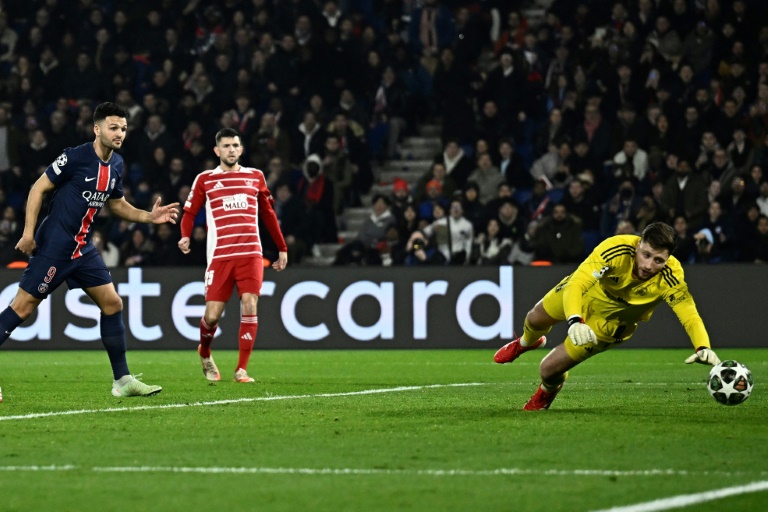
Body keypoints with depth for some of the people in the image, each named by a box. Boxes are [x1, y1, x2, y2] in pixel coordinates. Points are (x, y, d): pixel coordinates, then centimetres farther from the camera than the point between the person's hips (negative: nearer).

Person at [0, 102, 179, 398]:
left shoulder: (116, 165, 8)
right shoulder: (75, 157, -14)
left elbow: (117, 205, 22)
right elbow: (38, 189, -9)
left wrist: (149, 217, 7)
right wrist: (29, 232, -14)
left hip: (82, 248, 8)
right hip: (53, 246, -8)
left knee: (112, 304, 4)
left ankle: (123, 380, 9)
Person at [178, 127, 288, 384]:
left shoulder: (255, 177, 14)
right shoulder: (205, 179, 8)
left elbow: (268, 214, 22)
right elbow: (189, 212, 6)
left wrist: (282, 248, 22)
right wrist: (185, 237, -14)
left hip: (251, 254, 1)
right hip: (219, 255, -1)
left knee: (249, 307, -13)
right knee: (212, 314, -5)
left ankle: (242, 369, -6)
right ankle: (205, 353, 28)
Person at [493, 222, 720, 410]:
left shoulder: (671, 279, -38)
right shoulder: (617, 249, -41)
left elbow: (690, 316, -40)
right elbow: (576, 284, -47)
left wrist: (704, 348, -60)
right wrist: (575, 321, -64)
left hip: (612, 321, -1)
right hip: (586, 291, 1)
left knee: (549, 370, -5)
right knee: (536, 319, 27)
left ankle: (546, 394, 36)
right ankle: (525, 343, 69)